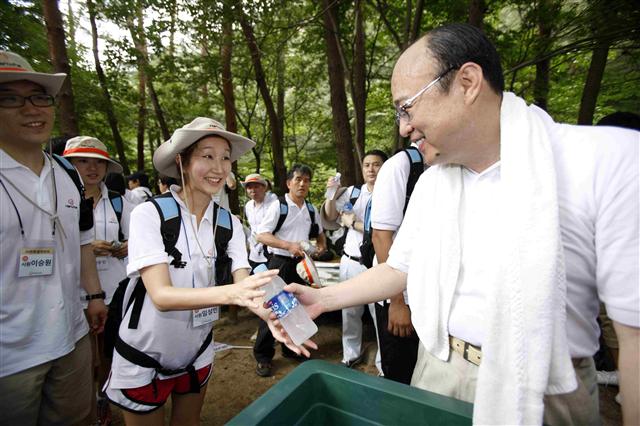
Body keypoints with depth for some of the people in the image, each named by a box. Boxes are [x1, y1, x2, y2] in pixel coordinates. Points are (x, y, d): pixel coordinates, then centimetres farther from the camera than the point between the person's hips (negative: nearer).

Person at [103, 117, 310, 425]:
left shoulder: (229, 224, -10)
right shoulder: (149, 214, -22)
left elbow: (244, 287, -17)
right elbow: (161, 295, -30)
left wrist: (272, 314, -39)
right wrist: (229, 293, -47)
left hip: (197, 353, 4)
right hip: (142, 359, -3)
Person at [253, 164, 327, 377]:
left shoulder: (311, 209, 8)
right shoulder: (278, 206, -10)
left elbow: (318, 232, 24)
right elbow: (262, 235, -16)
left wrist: (321, 244, 3)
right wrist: (289, 245, -26)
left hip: (301, 263, 6)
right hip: (280, 263, -6)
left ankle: (291, 348, 35)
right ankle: (263, 356, 16)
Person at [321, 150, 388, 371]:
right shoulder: (352, 191, 4)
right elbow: (330, 217, 7)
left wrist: (353, 223, -10)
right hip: (350, 261, 5)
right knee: (349, 312, 16)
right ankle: (351, 355, 35)